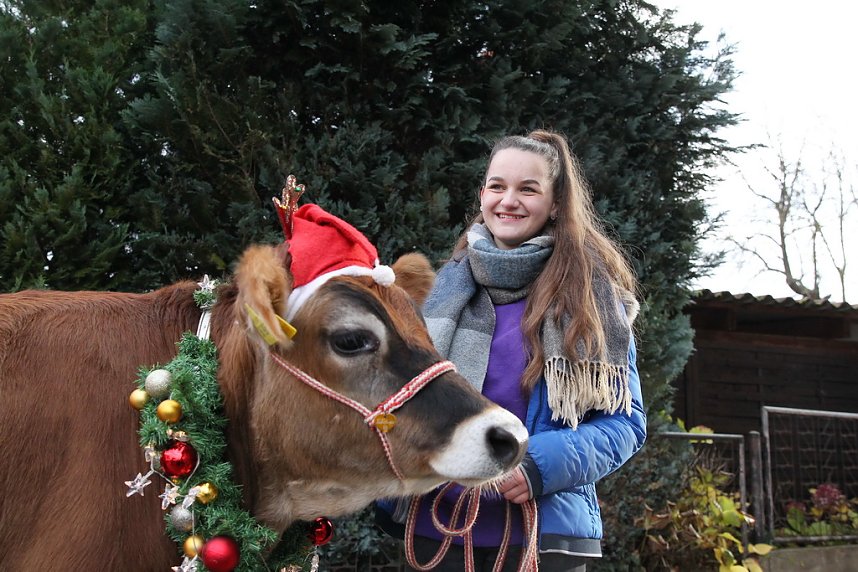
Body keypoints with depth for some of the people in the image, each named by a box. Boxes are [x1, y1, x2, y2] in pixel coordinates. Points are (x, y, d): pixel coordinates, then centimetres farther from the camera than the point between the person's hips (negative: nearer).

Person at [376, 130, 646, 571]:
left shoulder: (593, 294, -1)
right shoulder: (444, 288, 5)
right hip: (436, 526, 2)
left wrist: (544, 464, -18)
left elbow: (624, 420, -2)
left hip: (544, 532, -2)